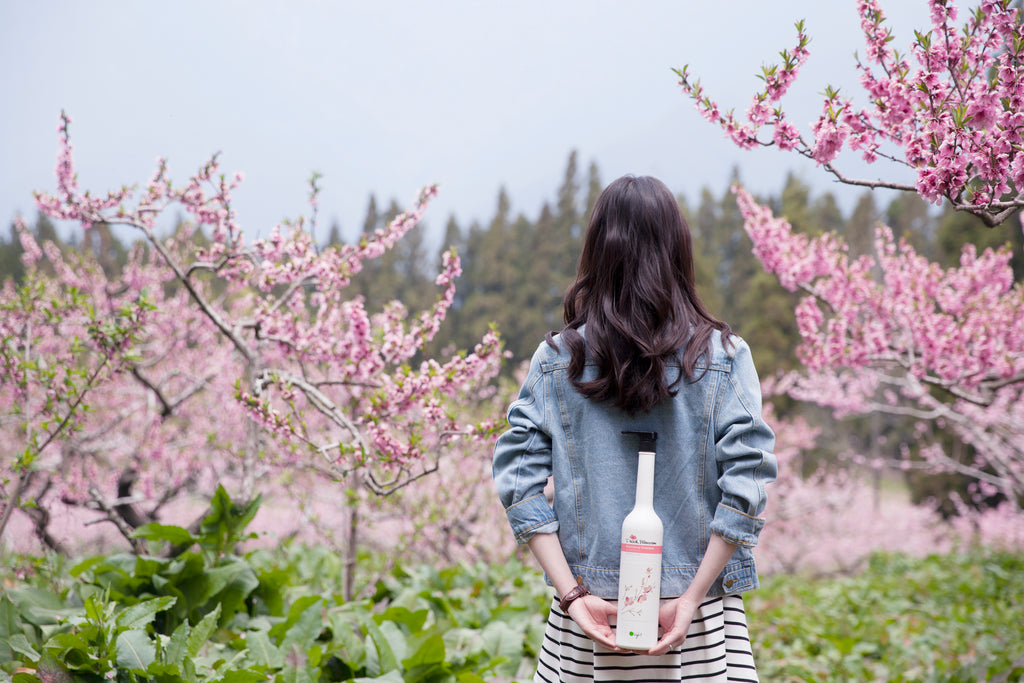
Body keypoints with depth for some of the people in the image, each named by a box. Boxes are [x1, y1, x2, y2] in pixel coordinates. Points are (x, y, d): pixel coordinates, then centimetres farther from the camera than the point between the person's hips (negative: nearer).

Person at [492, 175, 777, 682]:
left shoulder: (555, 360, -1)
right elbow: (746, 481, -11)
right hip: (695, 610, -1)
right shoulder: (723, 357, -4)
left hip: (591, 611, 2)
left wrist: (571, 594, -6)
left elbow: (518, 478, -5)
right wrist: (693, 597, -9)